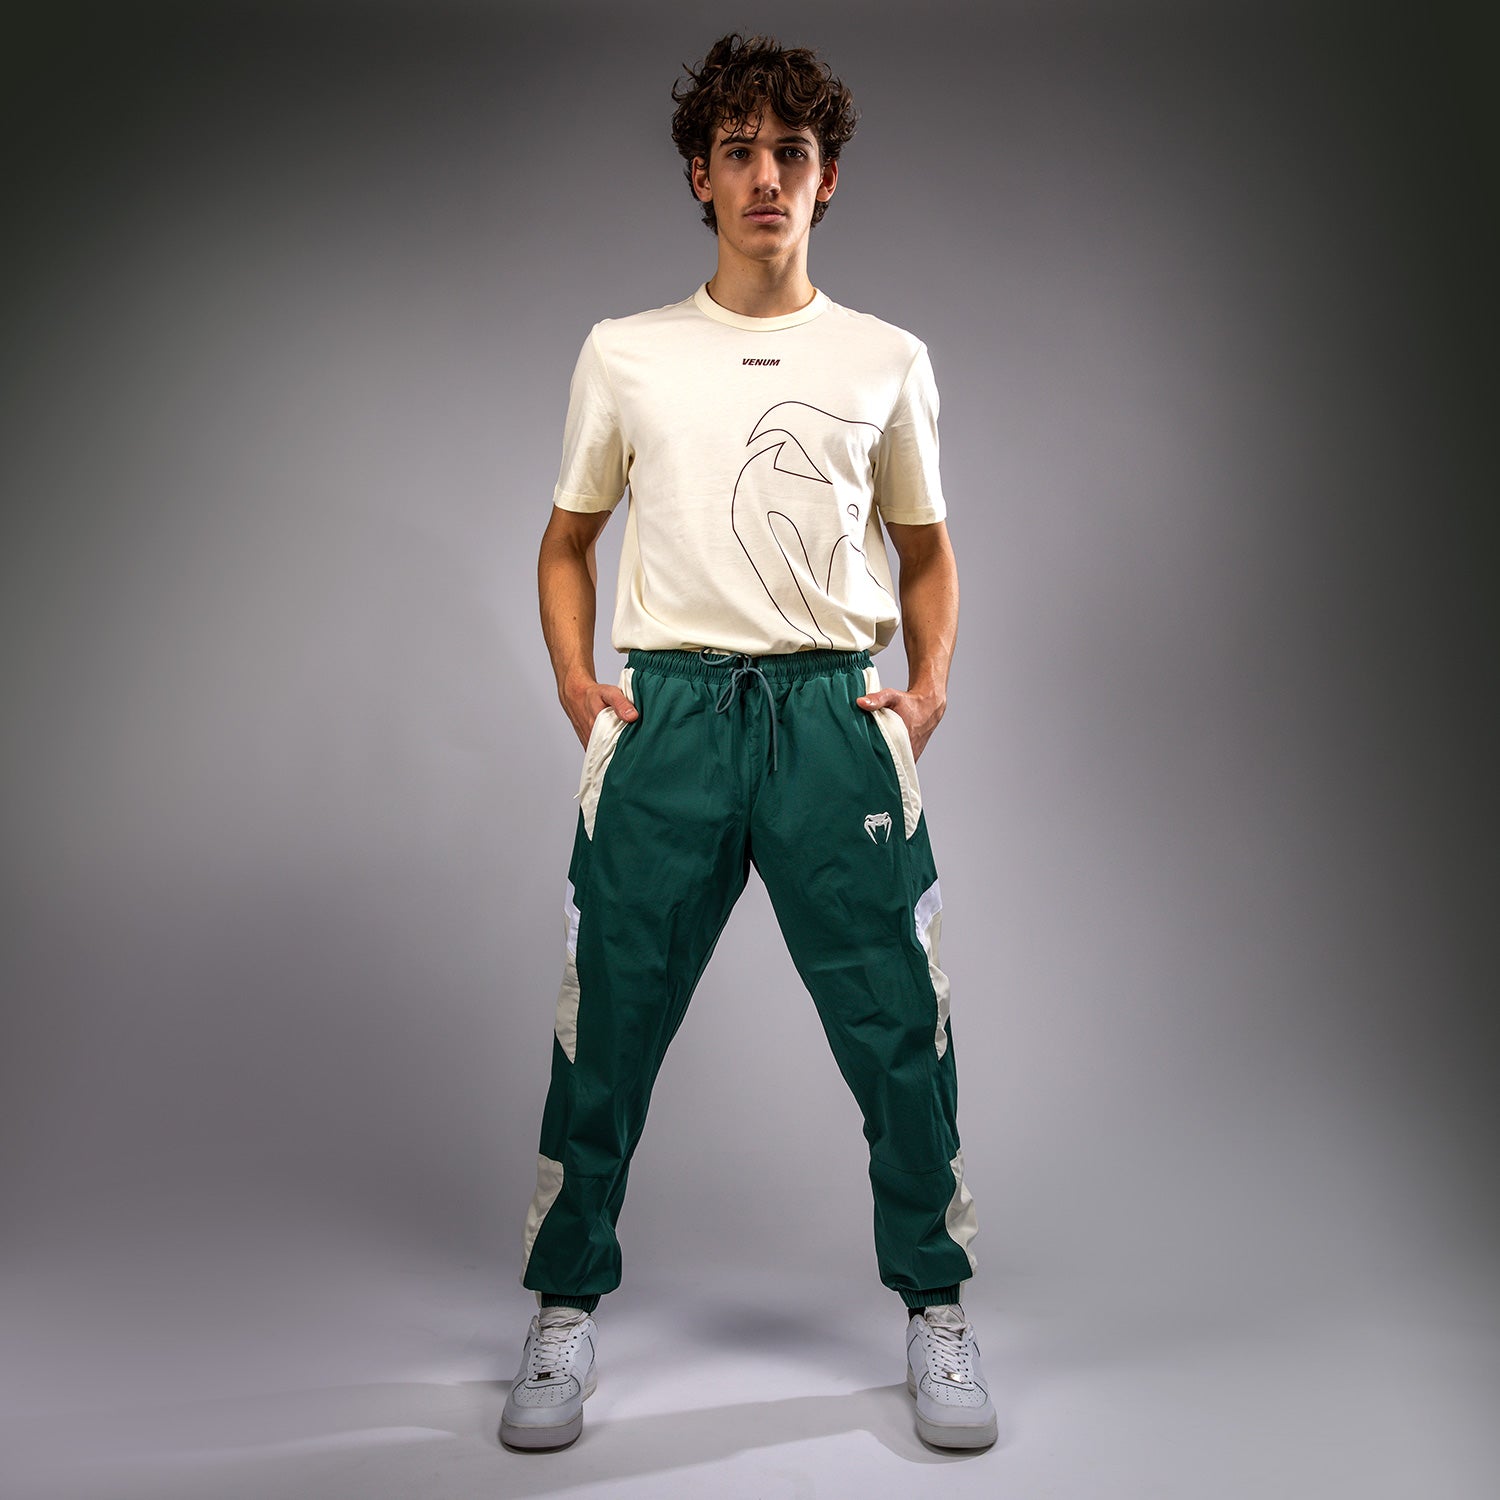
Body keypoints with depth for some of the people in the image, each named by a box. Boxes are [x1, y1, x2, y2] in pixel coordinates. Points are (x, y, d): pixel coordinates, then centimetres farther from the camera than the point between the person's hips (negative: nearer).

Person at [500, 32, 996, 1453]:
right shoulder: (624, 353, 12)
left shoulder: (887, 360, 12)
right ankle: (565, 1309, 24)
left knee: (898, 1029, 2)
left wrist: (927, 688, 3)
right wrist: (577, 685, 2)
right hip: (666, 711, 0)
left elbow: (925, 549, 19)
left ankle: (933, 1308, 24)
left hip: (834, 710, 1)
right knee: (606, 1026, 4)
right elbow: (568, 537, 17)